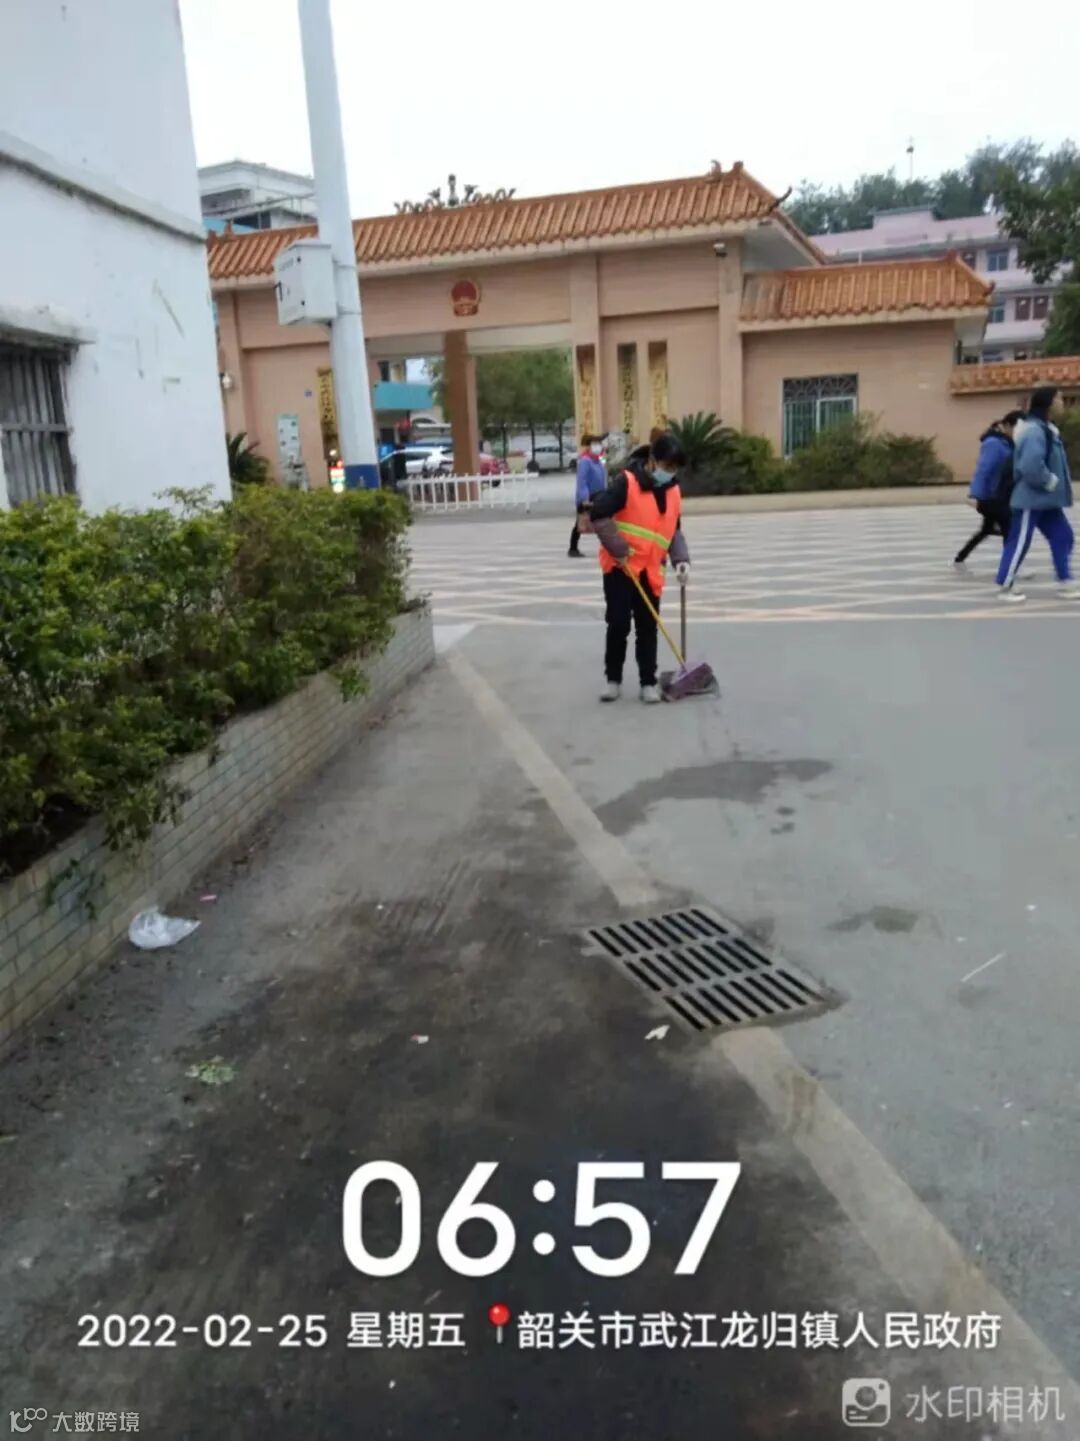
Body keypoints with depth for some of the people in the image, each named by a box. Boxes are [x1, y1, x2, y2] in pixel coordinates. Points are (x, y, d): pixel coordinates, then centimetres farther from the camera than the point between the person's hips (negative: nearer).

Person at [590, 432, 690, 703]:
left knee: (647, 629, 7)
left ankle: (648, 682, 15)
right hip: (620, 567, -4)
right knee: (618, 625, 0)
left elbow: (674, 531, 15)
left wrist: (681, 559, -1)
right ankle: (613, 679, 14)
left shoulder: (673, 491, 8)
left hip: (650, 571, 5)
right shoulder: (627, 482, -11)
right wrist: (619, 549, -17)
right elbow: (599, 514, -16)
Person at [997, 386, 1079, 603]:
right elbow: (1031, 466, -31)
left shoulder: (1046, 428, 13)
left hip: (1046, 498, 10)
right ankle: (1006, 587, 9)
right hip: (1031, 497, -10)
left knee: (1062, 536, 8)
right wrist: (1051, 482, -17)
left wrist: (1055, 484, 8)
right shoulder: (1034, 431, -20)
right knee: (1019, 542, -1)